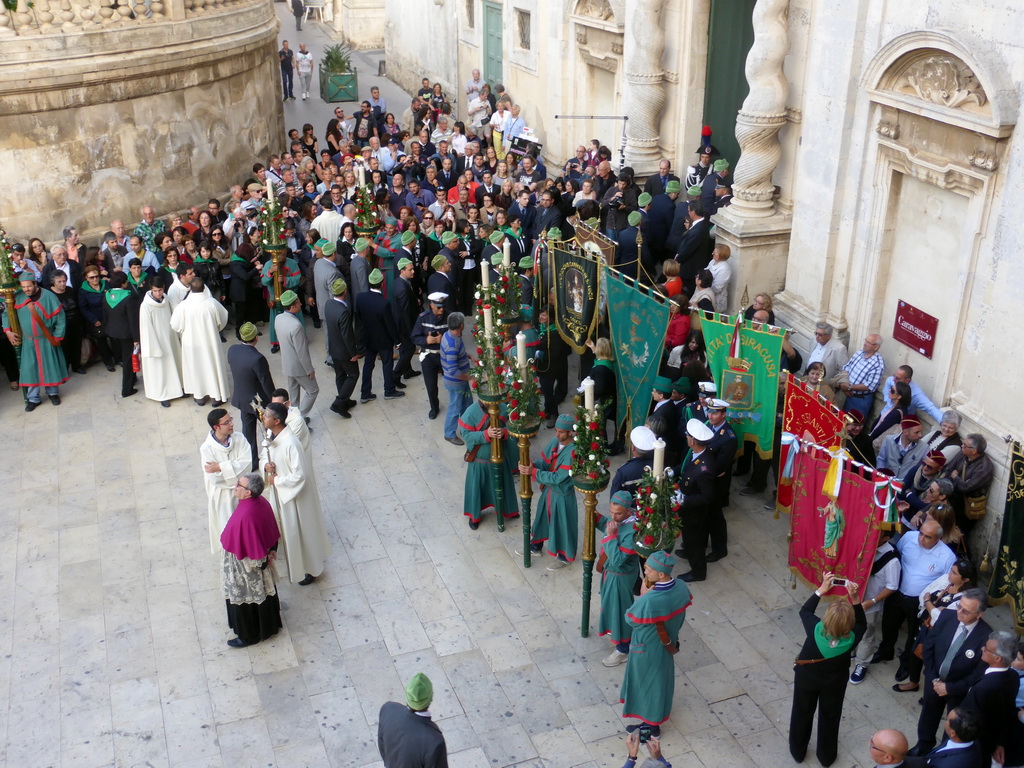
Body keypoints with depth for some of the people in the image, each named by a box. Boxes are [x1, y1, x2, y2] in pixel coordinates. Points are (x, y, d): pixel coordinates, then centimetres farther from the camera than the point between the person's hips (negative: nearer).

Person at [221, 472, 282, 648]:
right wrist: (272, 551, 6)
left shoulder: (245, 515, -38)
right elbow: (273, 532, 1)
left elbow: (247, 549, -29)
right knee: (264, 594, 28)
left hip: (246, 566, -8)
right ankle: (269, 626, 49)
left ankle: (249, 636, 36)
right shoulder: (261, 502, -11)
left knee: (245, 601, 16)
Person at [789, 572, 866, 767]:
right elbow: (861, 624, -11)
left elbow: (805, 611, -15)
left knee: (802, 713, 25)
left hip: (806, 677, 0)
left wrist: (821, 589, -18)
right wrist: (855, 599, -25)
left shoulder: (815, 630, -37)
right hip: (835, 681, 0)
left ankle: (797, 752, 46)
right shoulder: (851, 639, -34)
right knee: (829, 716, 26)